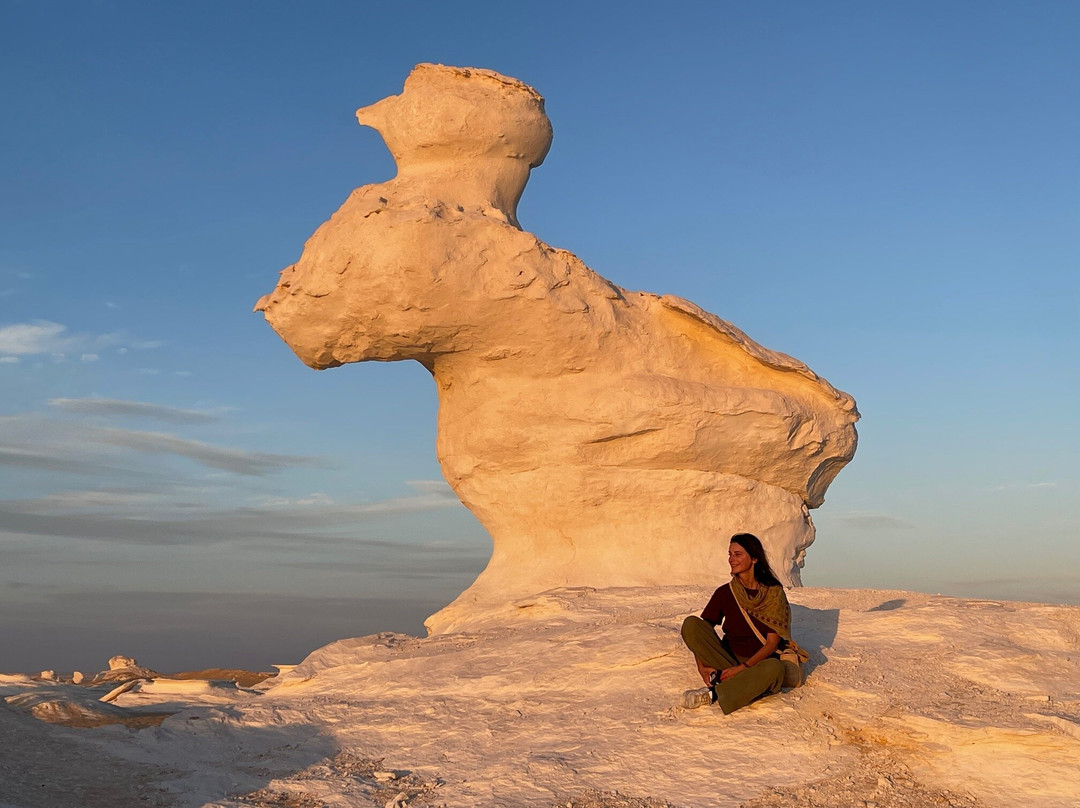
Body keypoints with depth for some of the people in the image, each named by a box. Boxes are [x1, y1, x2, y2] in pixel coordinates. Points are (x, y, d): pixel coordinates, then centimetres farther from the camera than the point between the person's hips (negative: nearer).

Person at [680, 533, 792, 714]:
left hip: (758, 663, -2)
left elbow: (772, 643, -9)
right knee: (690, 623, -18)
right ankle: (723, 676, -23)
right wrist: (701, 666, -16)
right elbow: (702, 628, 1)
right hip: (728, 657, 2)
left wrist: (743, 667, -21)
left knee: (774, 667, -39)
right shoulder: (724, 593, 3)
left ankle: (714, 694, -31)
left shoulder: (773, 592, -5)